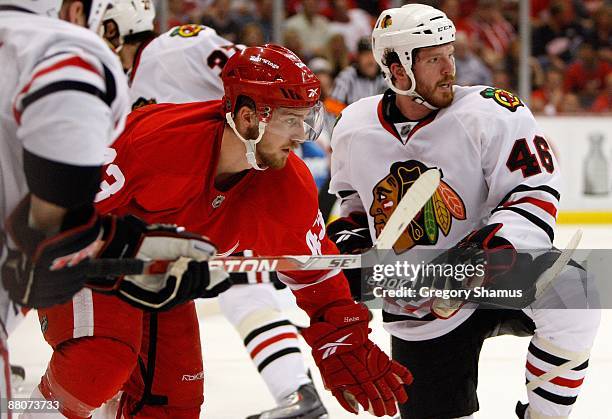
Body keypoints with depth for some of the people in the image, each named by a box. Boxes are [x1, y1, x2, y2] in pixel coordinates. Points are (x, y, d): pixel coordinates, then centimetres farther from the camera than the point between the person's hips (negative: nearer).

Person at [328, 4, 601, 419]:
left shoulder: (491, 113, -16)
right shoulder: (355, 128, -2)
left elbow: (536, 194, -16)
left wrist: (491, 246, -30)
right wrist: (349, 238, 2)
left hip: (500, 278, -3)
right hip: (420, 314, 3)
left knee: (568, 295, -34)